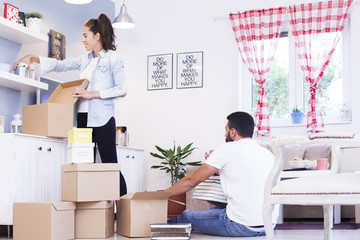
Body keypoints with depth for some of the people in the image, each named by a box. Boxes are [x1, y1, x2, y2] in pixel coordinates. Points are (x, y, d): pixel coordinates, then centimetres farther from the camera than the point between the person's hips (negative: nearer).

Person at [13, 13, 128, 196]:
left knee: (110, 165, -8)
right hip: (83, 118, 6)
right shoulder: (85, 59, 19)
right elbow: (60, 65, 26)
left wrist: (92, 94, -12)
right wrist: (33, 58, 17)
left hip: (102, 119, -6)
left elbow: (122, 90, -8)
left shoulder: (112, 57, -1)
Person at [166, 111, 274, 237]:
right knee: (217, 208, 30)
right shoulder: (268, 154, 11)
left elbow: (192, 181, -3)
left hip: (242, 227, -8)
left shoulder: (227, 149, -6)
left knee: (186, 216, 13)